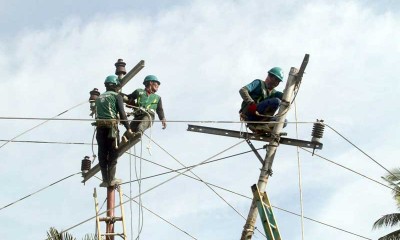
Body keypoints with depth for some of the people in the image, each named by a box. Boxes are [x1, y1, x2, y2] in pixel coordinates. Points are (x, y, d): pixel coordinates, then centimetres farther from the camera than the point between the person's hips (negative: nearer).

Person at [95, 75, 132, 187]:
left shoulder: (99, 98, 21)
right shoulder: (116, 96, 3)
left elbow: (96, 114, 19)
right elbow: (122, 114, -6)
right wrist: (128, 128, -5)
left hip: (100, 127, 5)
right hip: (112, 127, -5)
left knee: (102, 154, 6)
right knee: (113, 153, 1)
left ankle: (105, 180, 5)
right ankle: (111, 179, -2)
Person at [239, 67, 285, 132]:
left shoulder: (273, 92, 25)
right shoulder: (259, 83, 7)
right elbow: (242, 90, -7)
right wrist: (251, 103, -21)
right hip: (249, 112, -7)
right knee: (276, 101, -22)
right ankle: (260, 124, -19)